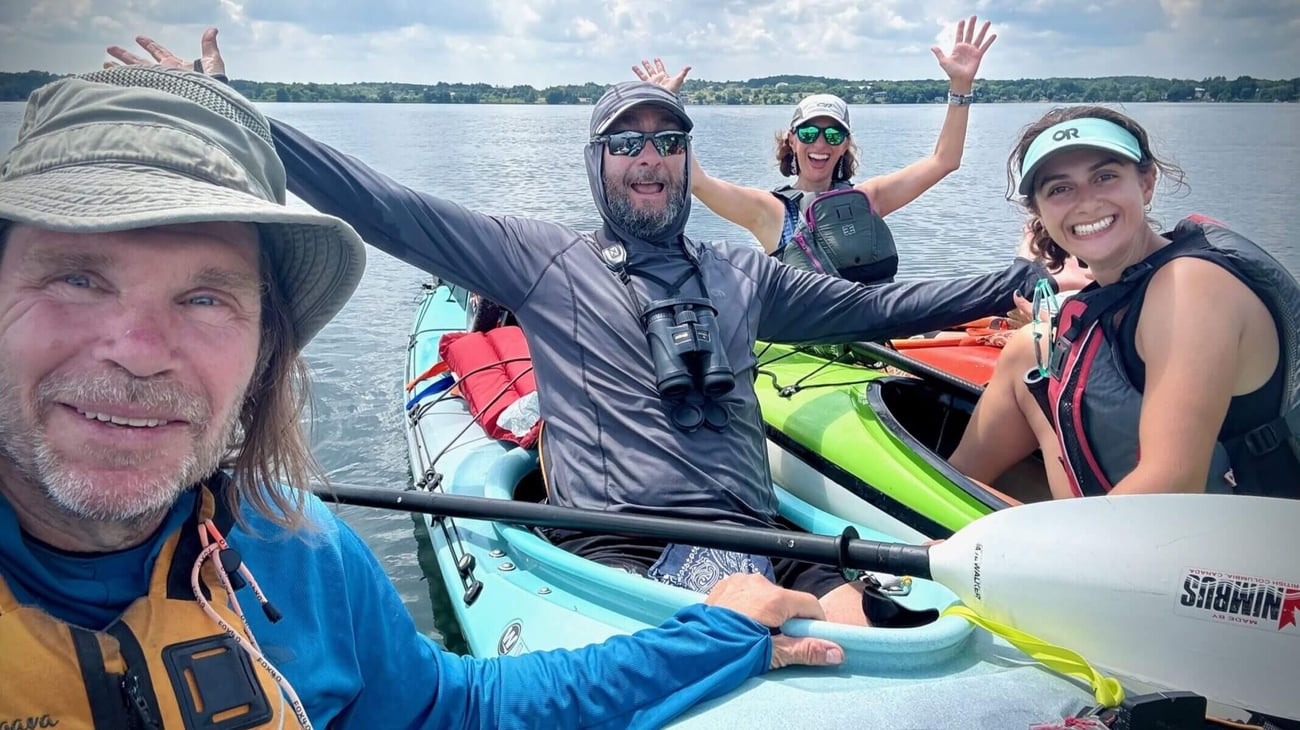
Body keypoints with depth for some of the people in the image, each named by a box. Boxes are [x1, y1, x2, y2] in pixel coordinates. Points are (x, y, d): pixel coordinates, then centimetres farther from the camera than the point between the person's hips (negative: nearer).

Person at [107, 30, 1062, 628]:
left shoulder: (742, 273, 23)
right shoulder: (541, 258, 11)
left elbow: (874, 307, 28)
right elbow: (382, 207, 6)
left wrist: (1026, 278, 29)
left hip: (758, 544, 4)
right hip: (614, 551, -3)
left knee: (855, 619, -28)